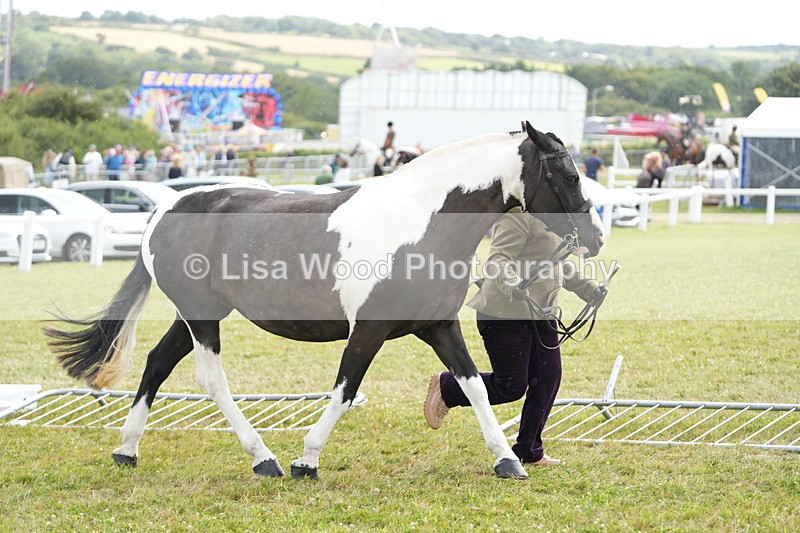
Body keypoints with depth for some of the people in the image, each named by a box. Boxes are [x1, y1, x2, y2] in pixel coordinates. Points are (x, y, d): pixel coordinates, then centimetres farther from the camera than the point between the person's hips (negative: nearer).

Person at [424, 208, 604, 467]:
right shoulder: (516, 216, -17)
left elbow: (555, 264, 26)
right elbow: (498, 260, -28)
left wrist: (589, 289, 20)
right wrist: (513, 284, -47)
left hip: (540, 314, 10)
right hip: (505, 315, -10)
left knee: (548, 377, 5)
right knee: (512, 386, -5)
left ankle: (529, 452, 16)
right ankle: (446, 387, 18)